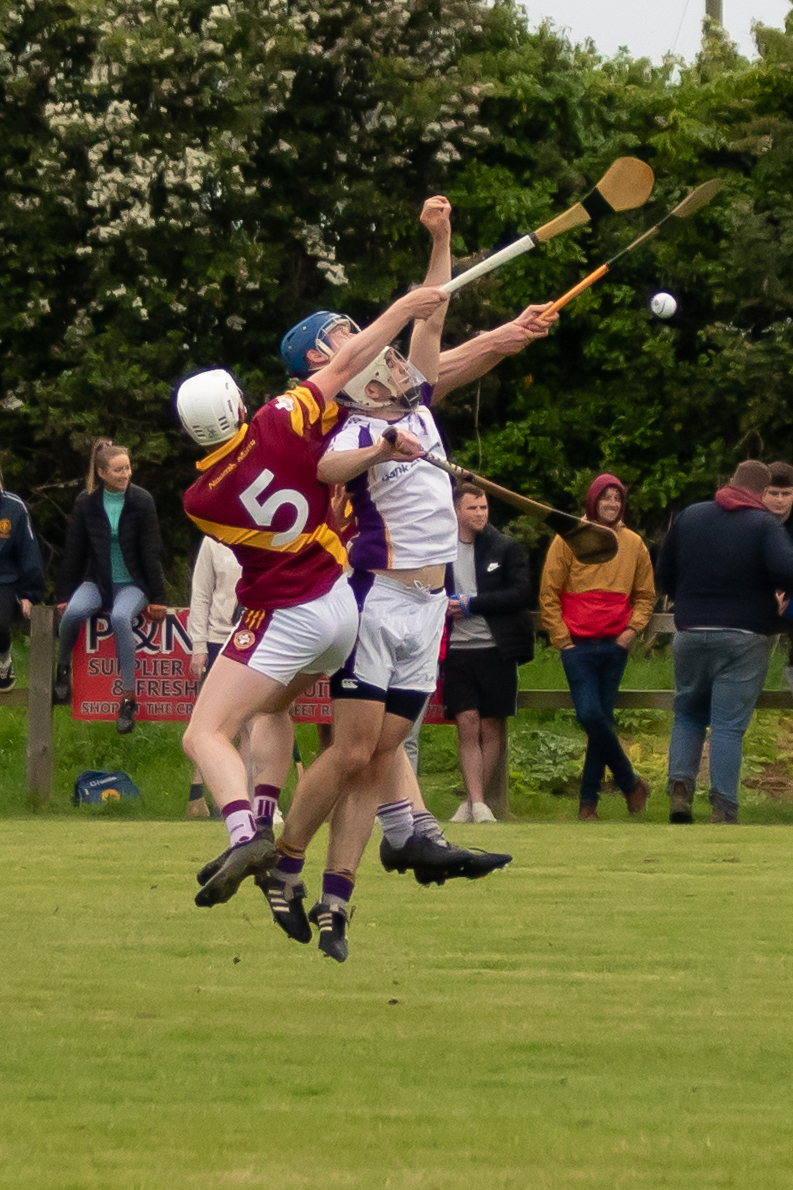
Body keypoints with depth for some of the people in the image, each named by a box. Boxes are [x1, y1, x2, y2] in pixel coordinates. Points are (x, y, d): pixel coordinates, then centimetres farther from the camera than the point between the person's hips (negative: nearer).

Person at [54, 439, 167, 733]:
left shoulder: (142, 502, -4)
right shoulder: (86, 503, 0)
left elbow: (150, 552, -3)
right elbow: (73, 551, 5)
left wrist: (157, 598, -5)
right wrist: (63, 595, 2)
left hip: (131, 584, -2)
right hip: (97, 581, 2)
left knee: (120, 617, -35)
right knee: (73, 612, -33)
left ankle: (128, 699, -31)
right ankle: (62, 670, -6)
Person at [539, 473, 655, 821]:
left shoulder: (633, 544, 8)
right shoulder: (569, 540, 0)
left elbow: (645, 595, 18)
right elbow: (548, 595, 1)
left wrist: (632, 629, 2)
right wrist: (563, 640, -4)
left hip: (615, 647, 3)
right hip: (579, 645, -3)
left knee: (601, 719, 3)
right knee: (590, 716, -15)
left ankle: (589, 799, 10)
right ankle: (630, 782, 1)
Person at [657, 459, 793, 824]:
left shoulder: (688, 517, 5)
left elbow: (665, 576, 11)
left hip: (691, 634, 3)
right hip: (743, 639, -3)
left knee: (688, 715, 19)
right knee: (729, 726, 0)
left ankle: (680, 788, 1)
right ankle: (723, 811, -4)